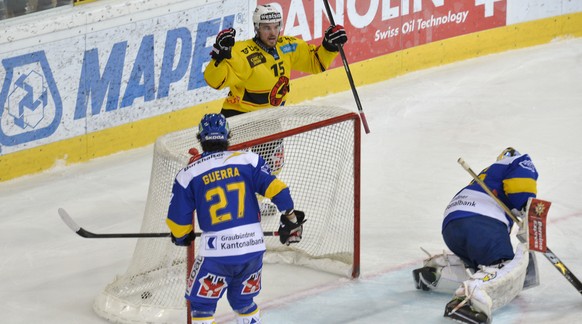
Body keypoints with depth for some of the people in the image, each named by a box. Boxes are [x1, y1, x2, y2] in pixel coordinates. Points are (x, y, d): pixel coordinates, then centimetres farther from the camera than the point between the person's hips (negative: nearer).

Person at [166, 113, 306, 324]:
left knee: (201, 303, 13)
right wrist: (291, 217, 7)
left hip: (216, 251, -3)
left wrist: (182, 237, 25)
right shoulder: (248, 160, 3)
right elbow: (275, 187, -4)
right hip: (253, 247, 3)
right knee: (243, 302, 24)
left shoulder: (189, 174, 1)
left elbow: (178, 220, 5)